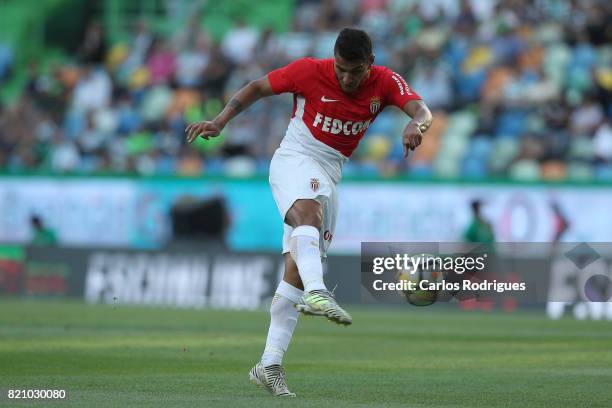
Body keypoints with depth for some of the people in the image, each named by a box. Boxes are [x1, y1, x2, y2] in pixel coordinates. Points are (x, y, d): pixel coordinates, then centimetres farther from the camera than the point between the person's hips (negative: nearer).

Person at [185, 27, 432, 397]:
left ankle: (270, 364, -1)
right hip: (294, 159, -4)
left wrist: (416, 124, -46)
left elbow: (421, 110, -22)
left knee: (297, 268, -1)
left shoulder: (385, 82, -5)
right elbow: (258, 88, 2)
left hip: (330, 176, 4)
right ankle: (317, 293, -61)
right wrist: (219, 122, -8)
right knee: (309, 212, -38)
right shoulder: (310, 72, -11)